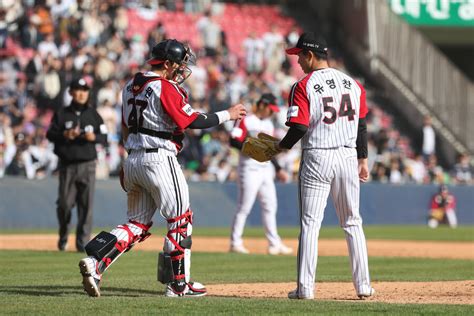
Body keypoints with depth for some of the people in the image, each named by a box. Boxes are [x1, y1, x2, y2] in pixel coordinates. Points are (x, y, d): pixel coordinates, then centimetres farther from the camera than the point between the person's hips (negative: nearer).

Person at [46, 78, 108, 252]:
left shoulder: (93, 114, 7)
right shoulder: (61, 114, 5)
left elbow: (105, 138, 7)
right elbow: (50, 134, 2)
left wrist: (94, 137, -15)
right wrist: (65, 135, -16)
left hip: (87, 165, 0)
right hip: (67, 165, 0)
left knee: (86, 204, -6)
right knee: (64, 203, -1)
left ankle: (83, 242, -3)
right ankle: (63, 236, 22)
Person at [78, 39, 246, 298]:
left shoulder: (130, 87, 13)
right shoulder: (166, 88, -12)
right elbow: (192, 121, -16)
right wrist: (228, 115, -7)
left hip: (133, 159, 8)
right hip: (159, 159, -8)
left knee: (138, 223, 11)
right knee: (180, 219, 4)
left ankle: (94, 260, -9)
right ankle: (177, 284, 7)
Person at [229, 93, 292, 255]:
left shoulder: (268, 124, 18)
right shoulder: (246, 121, -8)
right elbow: (234, 141, -16)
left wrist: (278, 169, 20)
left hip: (266, 170, 8)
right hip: (250, 170, -8)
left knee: (270, 206, 7)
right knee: (244, 207, -5)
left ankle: (274, 244, 11)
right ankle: (235, 243, 1)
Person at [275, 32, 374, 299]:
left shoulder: (304, 86, -8)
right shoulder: (353, 84, 8)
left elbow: (299, 128, -14)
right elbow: (362, 126, 10)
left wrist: (282, 146, 5)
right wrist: (363, 160, 18)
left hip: (317, 158, -4)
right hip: (348, 157, 4)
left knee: (310, 224, 0)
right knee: (353, 223, 12)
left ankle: (305, 287, -3)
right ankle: (363, 285, 9)